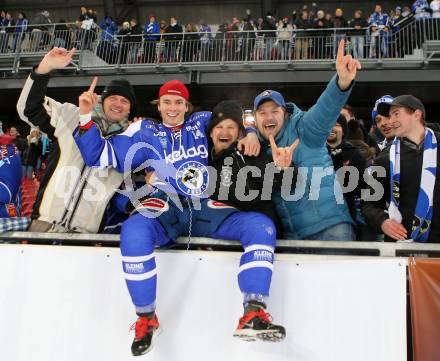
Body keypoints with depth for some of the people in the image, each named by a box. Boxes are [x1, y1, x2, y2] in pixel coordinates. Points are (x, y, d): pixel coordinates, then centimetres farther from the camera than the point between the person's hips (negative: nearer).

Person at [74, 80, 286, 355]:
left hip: (207, 208, 2)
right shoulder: (145, 132, 9)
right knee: (133, 231, -35)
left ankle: (254, 314, -25)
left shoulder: (202, 123, 13)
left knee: (261, 226, -20)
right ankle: (146, 318, -15)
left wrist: (251, 134, 2)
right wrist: (85, 118, -5)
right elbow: (100, 157, 7)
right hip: (166, 208, -2)